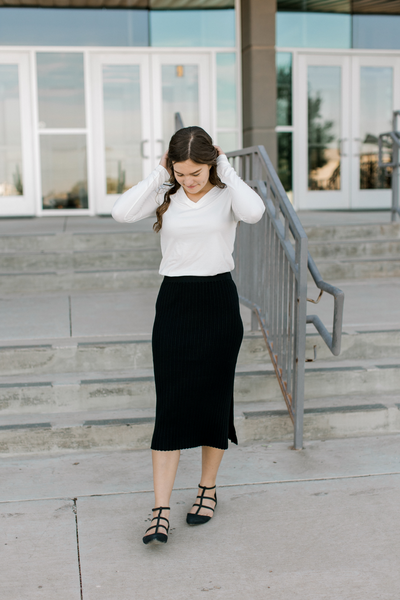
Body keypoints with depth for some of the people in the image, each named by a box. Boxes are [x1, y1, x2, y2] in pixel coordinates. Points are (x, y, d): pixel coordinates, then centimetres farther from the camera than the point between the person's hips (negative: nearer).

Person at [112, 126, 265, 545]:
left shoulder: (226, 193, -2)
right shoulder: (165, 194, 4)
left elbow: (254, 212, -26)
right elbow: (122, 213, -14)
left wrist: (226, 170, -13)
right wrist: (158, 175, -9)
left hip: (218, 300, -1)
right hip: (174, 302, 1)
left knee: (213, 399, 8)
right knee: (170, 405, -3)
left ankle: (208, 488, 29)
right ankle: (160, 512, 0)